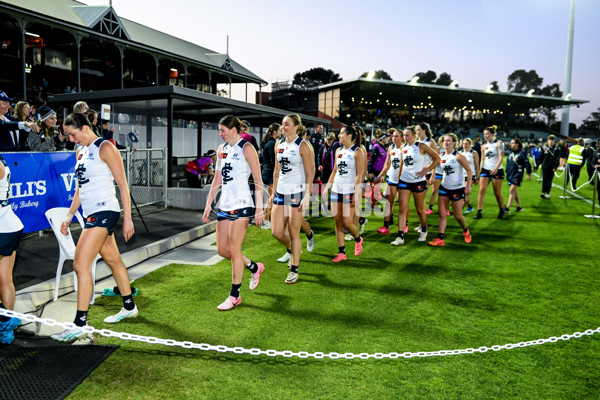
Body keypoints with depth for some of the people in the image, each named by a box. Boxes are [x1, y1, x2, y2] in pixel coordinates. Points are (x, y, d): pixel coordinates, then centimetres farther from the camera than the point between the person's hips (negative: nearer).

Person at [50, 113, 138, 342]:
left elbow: (123, 185, -11)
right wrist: (69, 216, 18)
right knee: (113, 261, 16)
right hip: (92, 214, 9)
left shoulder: (105, 148, -9)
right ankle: (129, 307, 30)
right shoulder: (81, 151, 17)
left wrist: (128, 219, -14)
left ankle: (80, 324, -8)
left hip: (104, 212, -9)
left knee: (80, 264, -13)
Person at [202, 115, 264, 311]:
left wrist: (259, 208, -15)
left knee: (233, 250, -5)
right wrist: (208, 204, 16)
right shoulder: (221, 149, 15)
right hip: (224, 205, 8)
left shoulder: (246, 148, -6)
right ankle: (254, 267, 31)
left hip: (241, 205, -7)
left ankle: (234, 296, 9)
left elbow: (258, 180, -9)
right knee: (222, 250, 7)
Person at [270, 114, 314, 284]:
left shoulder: (303, 145, -8)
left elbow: (310, 173, -9)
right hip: (281, 192, 6)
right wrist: (274, 192, 16)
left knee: (293, 233, 0)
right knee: (276, 232, 3)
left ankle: (294, 271, 14)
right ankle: (291, 250, 36)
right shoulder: (279, 144, 11)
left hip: (297, 193, -6)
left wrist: (307, 197, -15)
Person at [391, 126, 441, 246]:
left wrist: (426, 170, -11)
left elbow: (437, 158, -4)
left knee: (420, 209, 9)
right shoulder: (404, 147, 8)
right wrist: (399, 177, 17)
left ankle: (423, 230, 35)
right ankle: (400, 237, -7)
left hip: (418, 181, -4)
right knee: (402, 208, -6)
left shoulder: (421, 146, -7)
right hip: (404, 181, 4)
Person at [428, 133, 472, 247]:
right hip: (444, 187, 5)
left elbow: (469, 170, -7)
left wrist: (468, 185, -12)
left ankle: (466, 231, 34)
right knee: (442, 213, -3)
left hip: (458, 189, -5)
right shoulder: (442, 156, 4)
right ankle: (440, 238, -2)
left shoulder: (458, 156, -12)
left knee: (458, 215, 4)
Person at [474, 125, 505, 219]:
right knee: (481, 190, -9)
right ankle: (479, 212, -8)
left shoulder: (499, 143, -4)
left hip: (497, 171, -4)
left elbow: (501, 157, -11)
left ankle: (502, 211, 25)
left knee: (497, 193, 4)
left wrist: (496, 168, -23)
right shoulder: (484, 146, 11)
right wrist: (479, 171, 10)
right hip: (485, 169, 4)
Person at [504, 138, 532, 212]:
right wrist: (507, 172, 22)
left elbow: (527, 163, -10)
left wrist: (529, 174, -9)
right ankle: (519, 207, 26)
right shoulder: (511, 153, 10)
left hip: (517, 175, -7)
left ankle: (507, 208, -16)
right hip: (510, 175, 7)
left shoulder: (522, 153, -10)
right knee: (515, 192, 14)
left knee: (512, 191, -14)